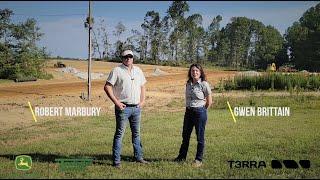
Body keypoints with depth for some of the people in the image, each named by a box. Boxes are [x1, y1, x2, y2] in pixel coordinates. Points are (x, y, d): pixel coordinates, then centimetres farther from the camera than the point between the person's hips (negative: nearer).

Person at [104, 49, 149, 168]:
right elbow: (107, 87, -9)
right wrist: (116, 102, -13)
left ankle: (139, 157, 23)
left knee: (136, 133, 13)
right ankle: (116, 161, -1)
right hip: (123, 108, -6)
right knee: (119, 134, -4)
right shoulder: (117, 71, -4)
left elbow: (142, 86, 23)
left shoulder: (138, 70, 13)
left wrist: (142, 100, 10)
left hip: (136, 107, 6)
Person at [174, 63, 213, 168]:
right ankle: (182, 157, 27)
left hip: (200, 111, -6)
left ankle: (199, 160, 13)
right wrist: (189, 108, 11)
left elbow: (209, 101, -4)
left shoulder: (204, 84, -9)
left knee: (200, 137, 2)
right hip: (188, 111, 6)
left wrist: (203, 111, 1)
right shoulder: (188, 84, 7)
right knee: (185, 135, 14)